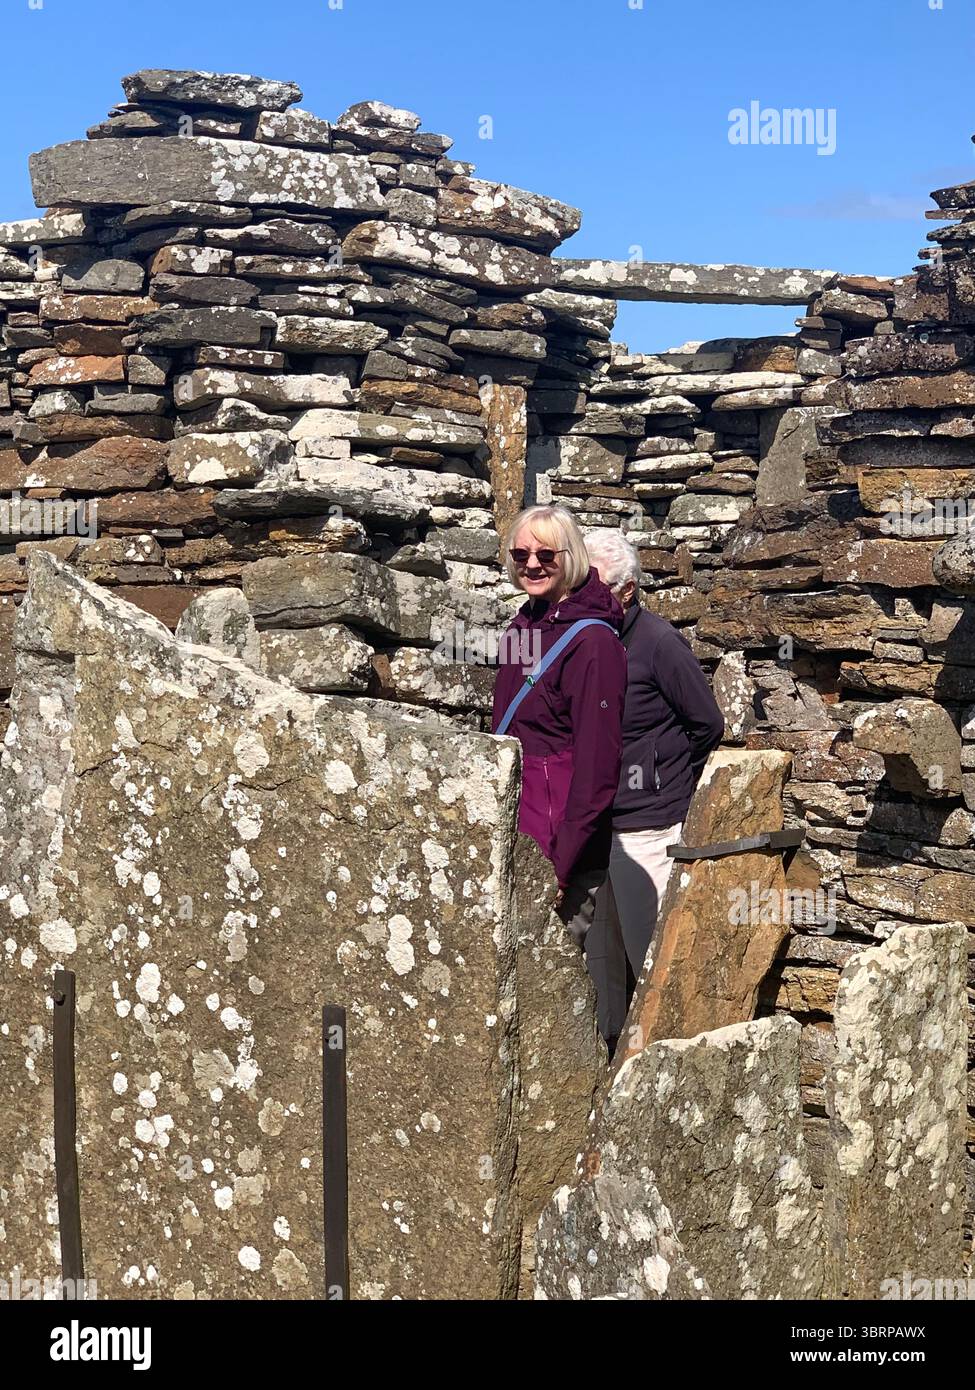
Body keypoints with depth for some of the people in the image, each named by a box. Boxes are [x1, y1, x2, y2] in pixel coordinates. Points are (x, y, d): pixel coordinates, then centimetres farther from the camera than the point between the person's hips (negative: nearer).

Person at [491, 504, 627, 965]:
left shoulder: (592, 640, -14)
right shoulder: (522, 625, 11)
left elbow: (597, 764, -17)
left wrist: (562, 869, -17)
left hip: (559, 838, -8)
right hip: (512, 834, 8)